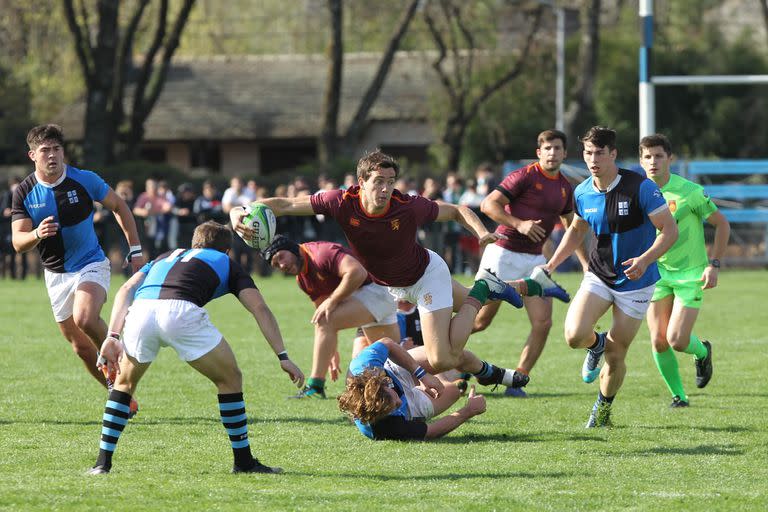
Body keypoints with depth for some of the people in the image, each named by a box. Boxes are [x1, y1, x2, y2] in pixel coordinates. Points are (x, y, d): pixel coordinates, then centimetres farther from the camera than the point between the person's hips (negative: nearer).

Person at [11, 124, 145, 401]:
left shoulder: (85, 180, -11)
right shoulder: (24, 192, -7)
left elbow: (119, 207, 4)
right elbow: (18, 241, -10)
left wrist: (135, 250, 0)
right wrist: (37, 234, -34)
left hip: (91, 265, -3)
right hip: (56, 274, 3)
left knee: (85, 318, -32)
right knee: (81, 347, 5)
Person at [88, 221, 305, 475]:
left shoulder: (166, 257, 41)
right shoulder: (227, 263, 31)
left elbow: (126, 290, 25)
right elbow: (260, 308, 18)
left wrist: (112, 337, 18)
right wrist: (283, 356, 15)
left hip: (140, 311, 4)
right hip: (181, 311, -3)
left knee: (125, 383, 29)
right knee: (230, 380, 17)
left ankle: (103, 462, 22)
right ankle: (244, 461, 19)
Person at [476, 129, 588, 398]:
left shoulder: (565, 187, 10)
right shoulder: (525, 176, -11)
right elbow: (488, 204, -16)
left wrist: (586, 263, 17)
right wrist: (519, 223, -26)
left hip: (535, 260, 6)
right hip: (504, 253, -6)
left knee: (543, 323, -6)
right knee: (481, 320, -3)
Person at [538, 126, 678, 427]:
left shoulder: (640, 187, -19)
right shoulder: (583, 193, -3)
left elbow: (670, 230, -17)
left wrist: (645, 259, -34)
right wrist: (549, 267, 10)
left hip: (635, 282, -3)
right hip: (598, 276, 3)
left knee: (615, 356, 0)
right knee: (574, 335, -20)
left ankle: (603, 408, 29)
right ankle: (597, 344, 18)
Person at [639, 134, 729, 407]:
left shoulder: (689, 192, -16)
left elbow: (722, 224, -5)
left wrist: (714, 265, -11)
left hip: (691, 273, -4)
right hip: (657, 272, 4)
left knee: (676, 340, -11)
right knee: (658, 342, -4)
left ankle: (702, 352, 24)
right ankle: (678, 395, 16)